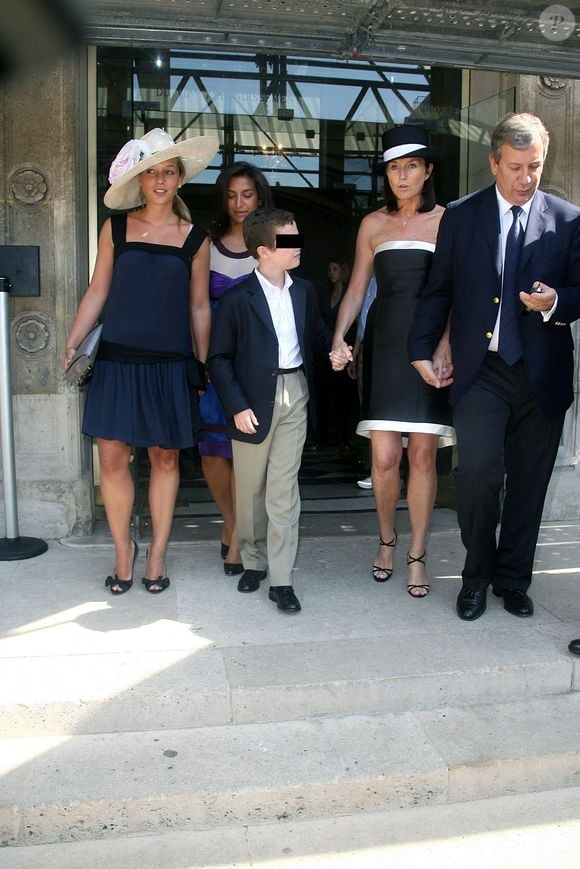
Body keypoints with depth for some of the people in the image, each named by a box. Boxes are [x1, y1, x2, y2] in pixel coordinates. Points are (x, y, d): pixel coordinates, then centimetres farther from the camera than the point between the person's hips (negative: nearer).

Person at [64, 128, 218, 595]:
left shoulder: (195, 240, 4)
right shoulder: (116, 228, 5)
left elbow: (199, 307, 7)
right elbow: (97, 292, 7)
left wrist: (204, 368, 6)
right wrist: (71, 345, 0)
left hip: (170, 365, 0)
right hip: (118, 360, 0)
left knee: (165, 458, 7)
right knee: (113, 458, -2)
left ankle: (158, 552, 21)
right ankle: (123, 548, 18)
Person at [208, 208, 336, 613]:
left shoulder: (305, 291, 6)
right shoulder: (238, 298, -8)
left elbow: (319, 333, 19)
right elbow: (219, 357, -5)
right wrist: (237, 406, -11)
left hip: (294, 396, 2)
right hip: (254, 401, -2)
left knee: (284, 488, 0)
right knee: (250, 487, 11)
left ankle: (281, 578, 7)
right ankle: (254, 561, 31)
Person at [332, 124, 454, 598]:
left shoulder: (448, 221, 5)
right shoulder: (373, 224, 12)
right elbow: (357, 289, 12)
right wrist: (339, 335, -3)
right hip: (384, 344, 1)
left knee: (423, 454, -1)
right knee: (384, 456, -4)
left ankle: (417, 554, 14)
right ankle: (387, 538, 22)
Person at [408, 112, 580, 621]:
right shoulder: (461, 216, 6)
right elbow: (439, 290, 9)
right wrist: (422, 351, 3)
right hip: (481, 370, -1)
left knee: (529, 483, 8)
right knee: (478, 473, -12)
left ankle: (513, 579, 26)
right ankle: (477, 577, 10)